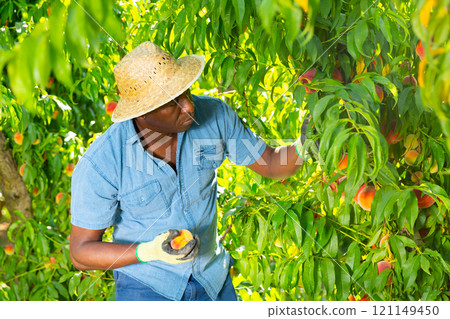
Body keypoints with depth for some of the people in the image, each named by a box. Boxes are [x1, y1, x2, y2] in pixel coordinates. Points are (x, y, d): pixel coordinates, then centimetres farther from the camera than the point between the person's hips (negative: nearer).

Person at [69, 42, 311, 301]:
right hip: (146, 287, -3)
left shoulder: (214, 115, -16)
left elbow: (272, 165, -3)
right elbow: (81, 252, -16)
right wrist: (149, 252, -31)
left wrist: (302, 147, -25)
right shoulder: (100, 164, -26)